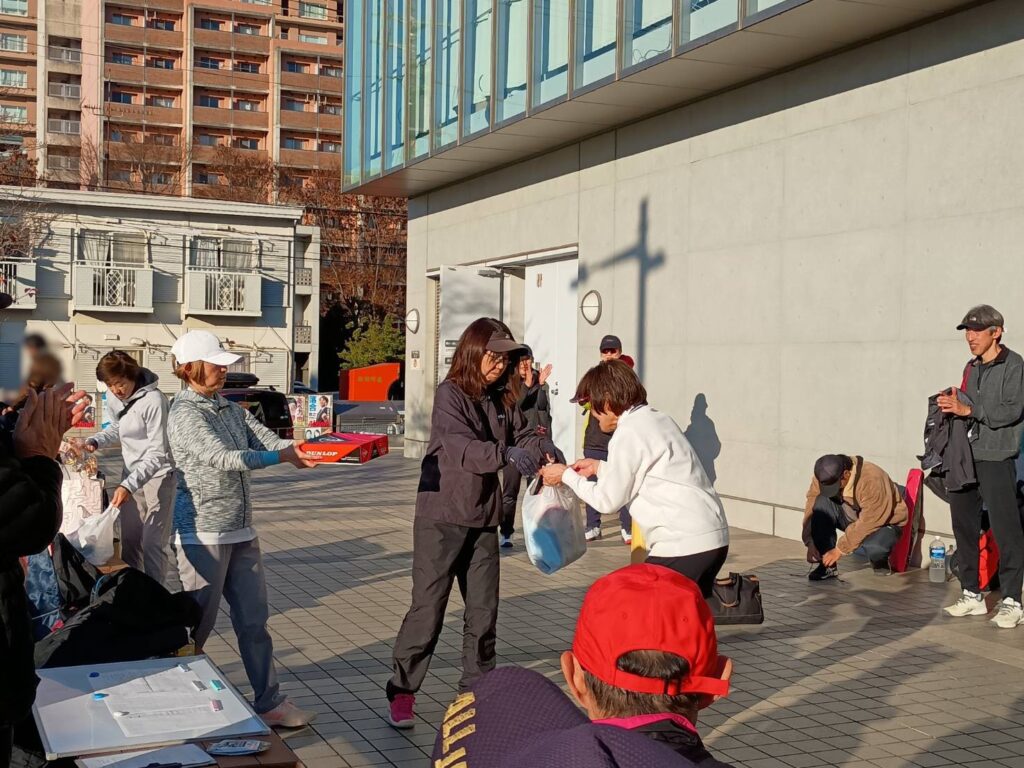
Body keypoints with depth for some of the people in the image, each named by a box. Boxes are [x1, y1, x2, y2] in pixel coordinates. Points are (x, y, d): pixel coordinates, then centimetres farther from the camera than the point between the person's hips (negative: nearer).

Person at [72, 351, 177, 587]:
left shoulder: (153, 400, -23)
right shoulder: (113, 398, 0)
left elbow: (157, 454, -25)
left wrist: (128, 485, -32)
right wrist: (93, 442, -1)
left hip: (159, 475, -7)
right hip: (132, 473, 7)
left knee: (153, 545, -8)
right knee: (129, 541, 14)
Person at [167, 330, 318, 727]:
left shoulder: (231, 409, 12)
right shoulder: (185, 414, -12)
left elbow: (269, 440, 2)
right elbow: (223, 458, -24)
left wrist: (299, 448, -18)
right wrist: (281, 456, -28)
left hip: (241, 532, 7)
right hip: (203, 534, -7)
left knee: (254, 619, 9)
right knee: (196, 623, 2)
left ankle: (269, 702, 16)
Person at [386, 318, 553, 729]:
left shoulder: (502, 399, 7)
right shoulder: (450, 393, -12)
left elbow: (522, 436, 5)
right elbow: (462, 448, -24)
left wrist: (542, 447, -16)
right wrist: (506, 454, -36)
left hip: (483, 518, 6)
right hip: (442, 517, -6)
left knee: (483, 608, 10)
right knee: (428, 606, -2)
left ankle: (477, 687, 25)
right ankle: (401, 692, 11)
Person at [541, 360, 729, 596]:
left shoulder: (628, 434, -12)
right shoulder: (659, 418, 14)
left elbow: (608, 501, -6)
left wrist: (567, 475, 6)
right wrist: (599, 467, 25)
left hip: (684, 548, -9)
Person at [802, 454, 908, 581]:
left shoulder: (872, 479, -34)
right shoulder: (823, 478, -17)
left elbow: (868, 522, -32)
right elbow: (811, 507, -14)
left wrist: (840, 549, -29)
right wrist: (810, 542, -25)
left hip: (885, 522, -5)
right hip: (851, 517, 5)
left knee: (874, 548, -39)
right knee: (822, 503, -24)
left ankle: (880, 563, 1)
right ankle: (828, 565, -15)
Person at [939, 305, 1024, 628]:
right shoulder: (971, 368, 17)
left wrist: (968, 409, -18)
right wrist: (951, 403, -4)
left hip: (996, 459, -7)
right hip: (965, 456, 7)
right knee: (964, 526, 9)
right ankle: (972, 595, 20)